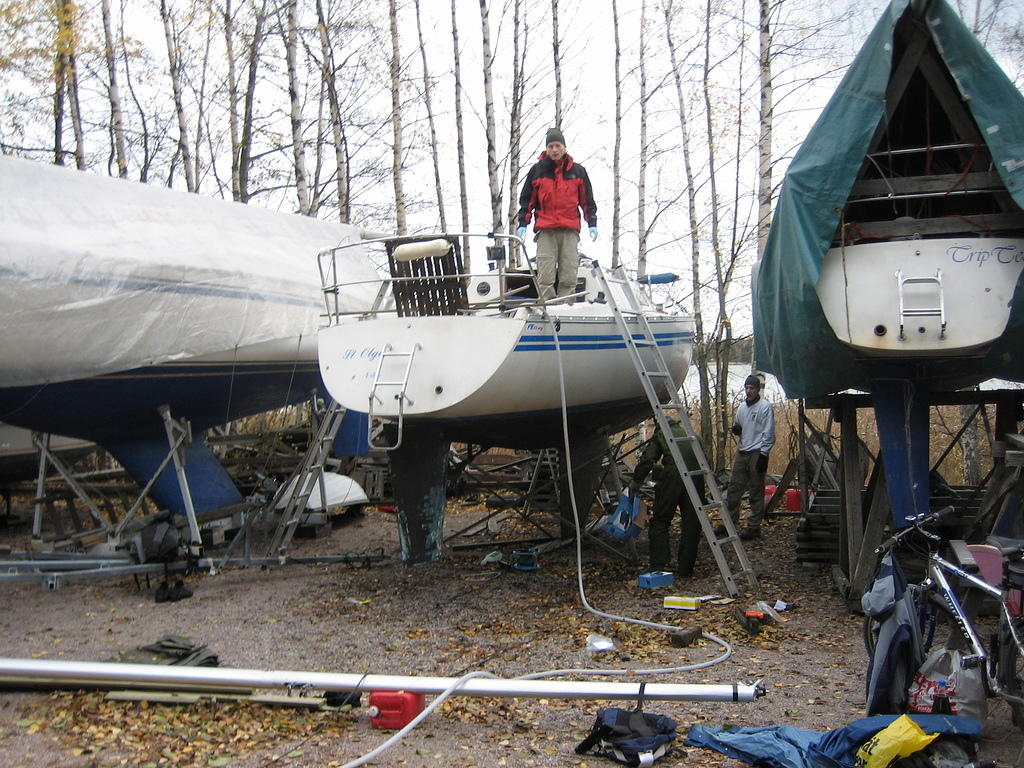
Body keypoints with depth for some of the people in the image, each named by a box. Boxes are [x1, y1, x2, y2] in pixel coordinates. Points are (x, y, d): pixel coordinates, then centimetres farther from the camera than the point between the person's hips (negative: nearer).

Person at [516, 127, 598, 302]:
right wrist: (523, 223, 4)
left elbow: (587, 200, 15)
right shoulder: (537, 170, 10)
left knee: (569, 276, -3)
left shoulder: (577, 171, 11)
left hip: (570, 230, 1)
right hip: (545, 230, -1)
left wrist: (592, 223, 7)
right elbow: (526, 199, 13)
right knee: (545, 276, -9)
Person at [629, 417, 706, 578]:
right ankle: (685, 569, 13)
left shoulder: (660, 436, 21)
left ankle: (659, 566, -3)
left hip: (673, 475, -4)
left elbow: (647, 459, 7)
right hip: (696, 477, 4)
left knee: (660, 522, 5)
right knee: (691, 524, 11)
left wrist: (635, 481, 16)